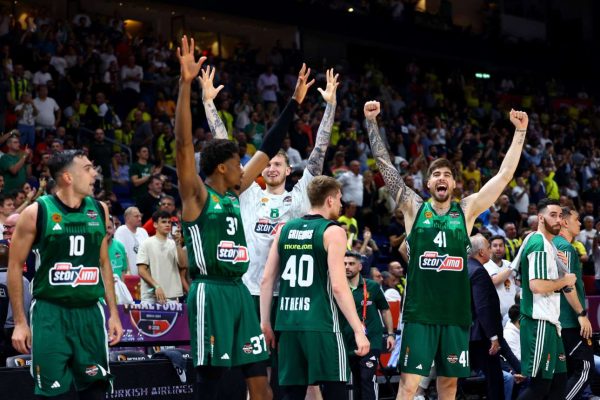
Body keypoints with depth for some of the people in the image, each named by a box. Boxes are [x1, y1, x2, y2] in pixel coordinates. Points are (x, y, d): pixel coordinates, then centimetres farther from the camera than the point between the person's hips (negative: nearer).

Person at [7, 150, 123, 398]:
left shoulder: (99, 211, 6)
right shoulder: (37, 212, -8)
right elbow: (15, 266, -2)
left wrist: (113, 312, 10)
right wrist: (20, 322, -6)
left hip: (90, 312, 4)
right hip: (50, 312, -4)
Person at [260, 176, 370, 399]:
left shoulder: (285, 230, 12)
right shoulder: (332, 232, -5)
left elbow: (267, 280, 11)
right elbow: (338, 286, -12)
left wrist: (265, 323, 18)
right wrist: (358, 331, -10)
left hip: (288, 325, 6)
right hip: (321, 325, -6)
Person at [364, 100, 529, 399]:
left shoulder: (466, 211, 8)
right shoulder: (414, 208, 4)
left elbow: (505, 174, 8)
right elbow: (384, 164, 2)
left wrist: (519, 132, 6)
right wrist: (371, 122, -2)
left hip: (456, 311, 2)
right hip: (419, 311, -2)